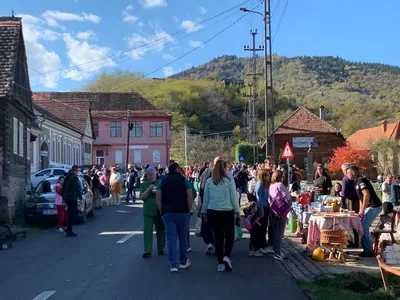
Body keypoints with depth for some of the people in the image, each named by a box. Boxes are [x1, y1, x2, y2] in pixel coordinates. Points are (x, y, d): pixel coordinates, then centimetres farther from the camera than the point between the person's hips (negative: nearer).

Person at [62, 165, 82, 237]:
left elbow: (63, 187, 21)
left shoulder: (67, 177, 16)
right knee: (72, 214, -5)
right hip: (72, 198, -9)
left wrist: (63, 196, 25)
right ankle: (69, 232, -5)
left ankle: (69, 229, 20)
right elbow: (77, 188, -17)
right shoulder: (74, 177, -12)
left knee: (71, 213, 18)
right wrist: (80, 197, -13)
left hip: (66, 198, 9)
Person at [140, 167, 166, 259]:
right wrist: (149, 189, -17)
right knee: (147, 231, -4)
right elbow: (141, 197, -6)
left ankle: (161, 249, 26)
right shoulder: (144, 184, 2)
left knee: (161, 231, 10)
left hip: (159, 211, 1)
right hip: (148, 212, -1)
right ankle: (147, 251, 1)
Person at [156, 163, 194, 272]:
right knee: (183, 237, 13)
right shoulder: (184, 180, 1)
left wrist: (162, 211, 8)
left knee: (171, 238, 1)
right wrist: (188, 210, 6)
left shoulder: (162, 181, 5)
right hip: (182, 212, 0)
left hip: (167, 213, 1)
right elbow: (190, 197, -4)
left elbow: (158, 198, 1)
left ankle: (173, 264, -4)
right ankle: (184, 262, 24)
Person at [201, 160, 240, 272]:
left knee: (218, 237, 9)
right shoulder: (228, 180, -5)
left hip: (213, 212, 2)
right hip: (227, 211, -2)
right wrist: (237, 210, 7)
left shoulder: (209, 181, 1)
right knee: (229, 236, 11)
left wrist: (204, 211, 19)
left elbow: (205, 198, 8)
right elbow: (233, 197, -2)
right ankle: (226, 256, -11)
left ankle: (220, 264, 12)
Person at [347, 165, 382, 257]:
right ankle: (367, 249, 19)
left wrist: (362, 211, -22)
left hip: (374, 206, -10)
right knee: (363, 226, 13)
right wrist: (360, 211, 19)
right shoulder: (357, 182, 17)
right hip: (370, 207, 10)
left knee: (364, 227, -10)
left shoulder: (361, 180, -14)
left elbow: (367, 195, -25)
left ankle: (368, 251, -4)